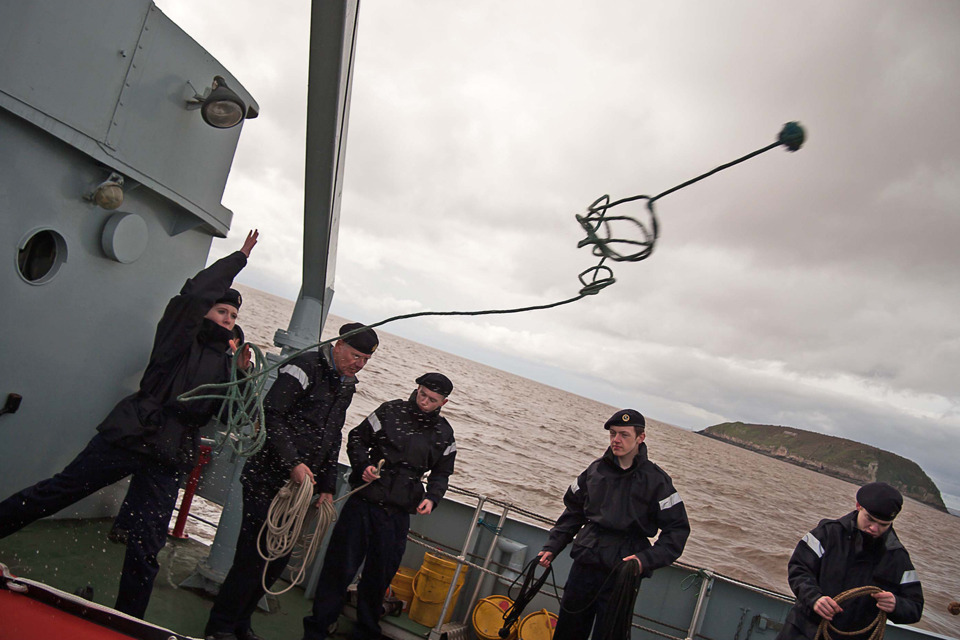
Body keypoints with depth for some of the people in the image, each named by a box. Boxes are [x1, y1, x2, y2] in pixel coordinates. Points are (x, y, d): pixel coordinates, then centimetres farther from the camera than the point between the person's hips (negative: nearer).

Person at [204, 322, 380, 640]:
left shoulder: (347, 385, 14)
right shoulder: (306, 366, -11)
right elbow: (272, 415, -18)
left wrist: (327, 487, 16)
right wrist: (293, 463, -21)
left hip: (301, 483, 8)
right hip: (268, 479, -8)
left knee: (279, 557, 10)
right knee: (253, 556, -6)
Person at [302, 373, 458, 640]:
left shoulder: (444, 434, 6)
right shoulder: (390, 411, -2)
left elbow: (441, 473, 15)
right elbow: (357, 437, 7)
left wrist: (432, 497, -3)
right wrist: (363, 465, -10)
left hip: (398, 515, 2)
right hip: (363, 502, -2)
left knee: (379, 576, 11)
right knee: (340, 566, 2)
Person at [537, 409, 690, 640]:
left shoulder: (656, 480, -6)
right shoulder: (596, 469, 4)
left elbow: (677, 530, -6)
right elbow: (573, 512, 14)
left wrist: (646, 560, -19)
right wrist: (552, 547, 5)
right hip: (585, 564, 4)